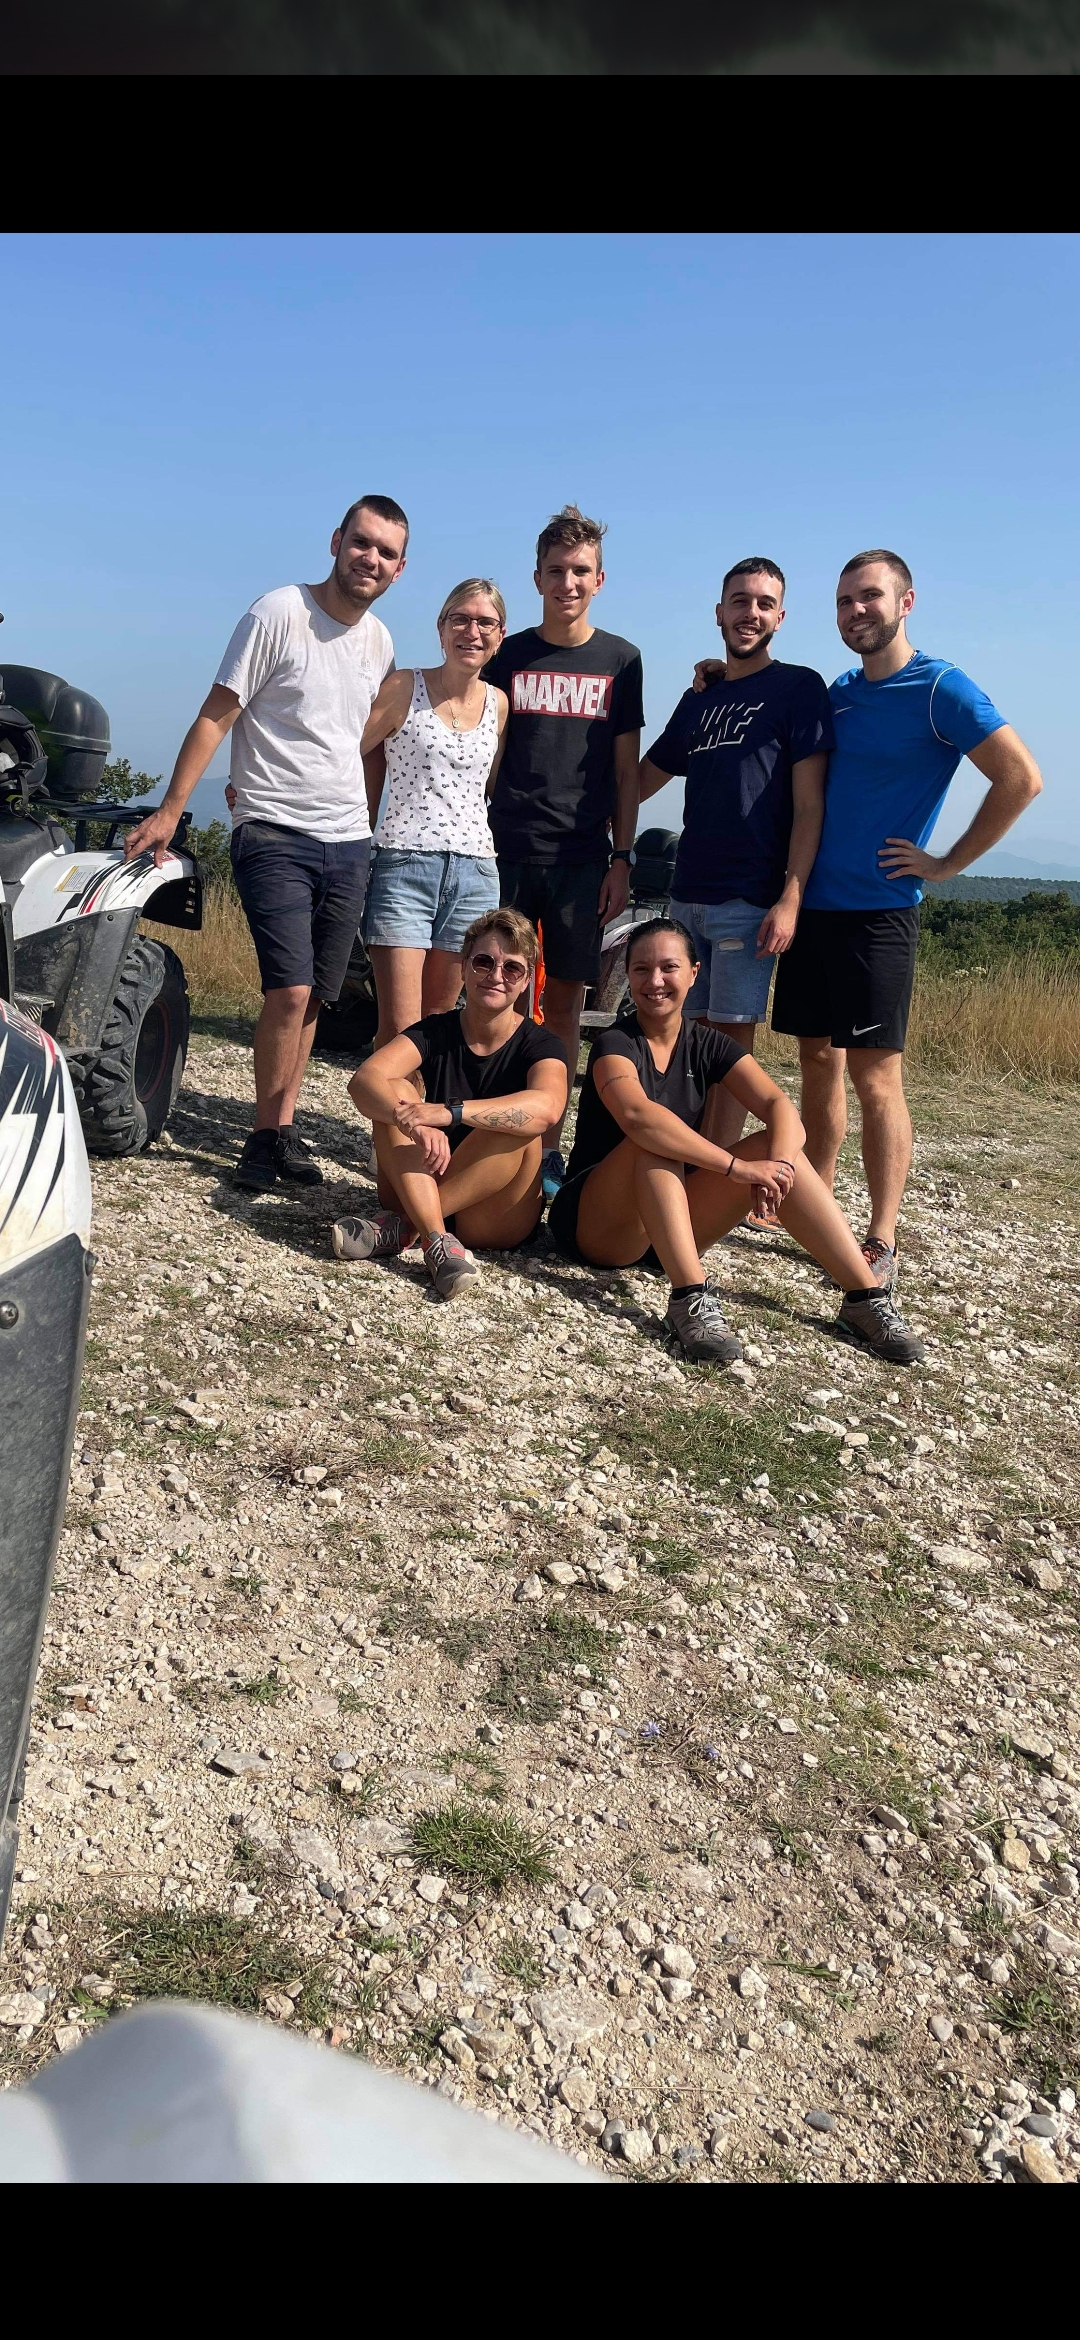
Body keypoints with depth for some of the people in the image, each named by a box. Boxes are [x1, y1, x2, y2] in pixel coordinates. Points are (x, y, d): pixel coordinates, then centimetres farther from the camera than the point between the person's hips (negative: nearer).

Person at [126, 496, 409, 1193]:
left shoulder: (380, 640, 12)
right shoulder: (279, 612, -6)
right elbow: (217, 715, -6)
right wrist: (170, 809, -10)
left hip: (349, 841, 6)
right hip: (275, 836, -6)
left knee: (313, 998, 7)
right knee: (291, 991, -15)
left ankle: (285, 1127, 17)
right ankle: (267, 1137, 0)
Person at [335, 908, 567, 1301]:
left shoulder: (538, 1044, -7)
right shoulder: (435, 1032, -1)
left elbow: (547, 1107, -32)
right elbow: (363, 1080, -20)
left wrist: (448, 1113, -43)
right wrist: (413, 1122, -42)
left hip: (494, 1220, -2)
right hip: (419, 1189, 2)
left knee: (521, 1128, -29)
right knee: (396, 1092, -19)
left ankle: (401, 1225, -27)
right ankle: (436, 1239, -35)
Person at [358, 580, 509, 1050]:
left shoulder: (498, 704, 12)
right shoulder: (404, 688, 0)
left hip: (474, 872, 4)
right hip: (404, 865, -4)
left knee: (438, 1020, 10)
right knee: (399, 1028, -10)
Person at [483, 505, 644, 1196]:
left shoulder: (620, 660, 8)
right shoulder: (508, 657, 8)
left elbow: (626, 771, 8)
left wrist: (622, 859, 0)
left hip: (582, 857, 0)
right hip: (507, 849, 0)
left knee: (565, 998, 2)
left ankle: (547, 1142, 10)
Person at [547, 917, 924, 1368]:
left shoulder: (708, 1045, 4)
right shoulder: (615, 1044, -13)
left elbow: (779, 1106, -12)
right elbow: (637, 1116, -35)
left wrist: (778, 1161, -33)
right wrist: (738, 1166, -38)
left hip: (672, 1224, 5)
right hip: (596, 1226, -5)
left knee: (776, 1145, -16)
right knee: (654, 1141, -33)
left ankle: (864, 1299, -21)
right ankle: (689, 1298, -43)